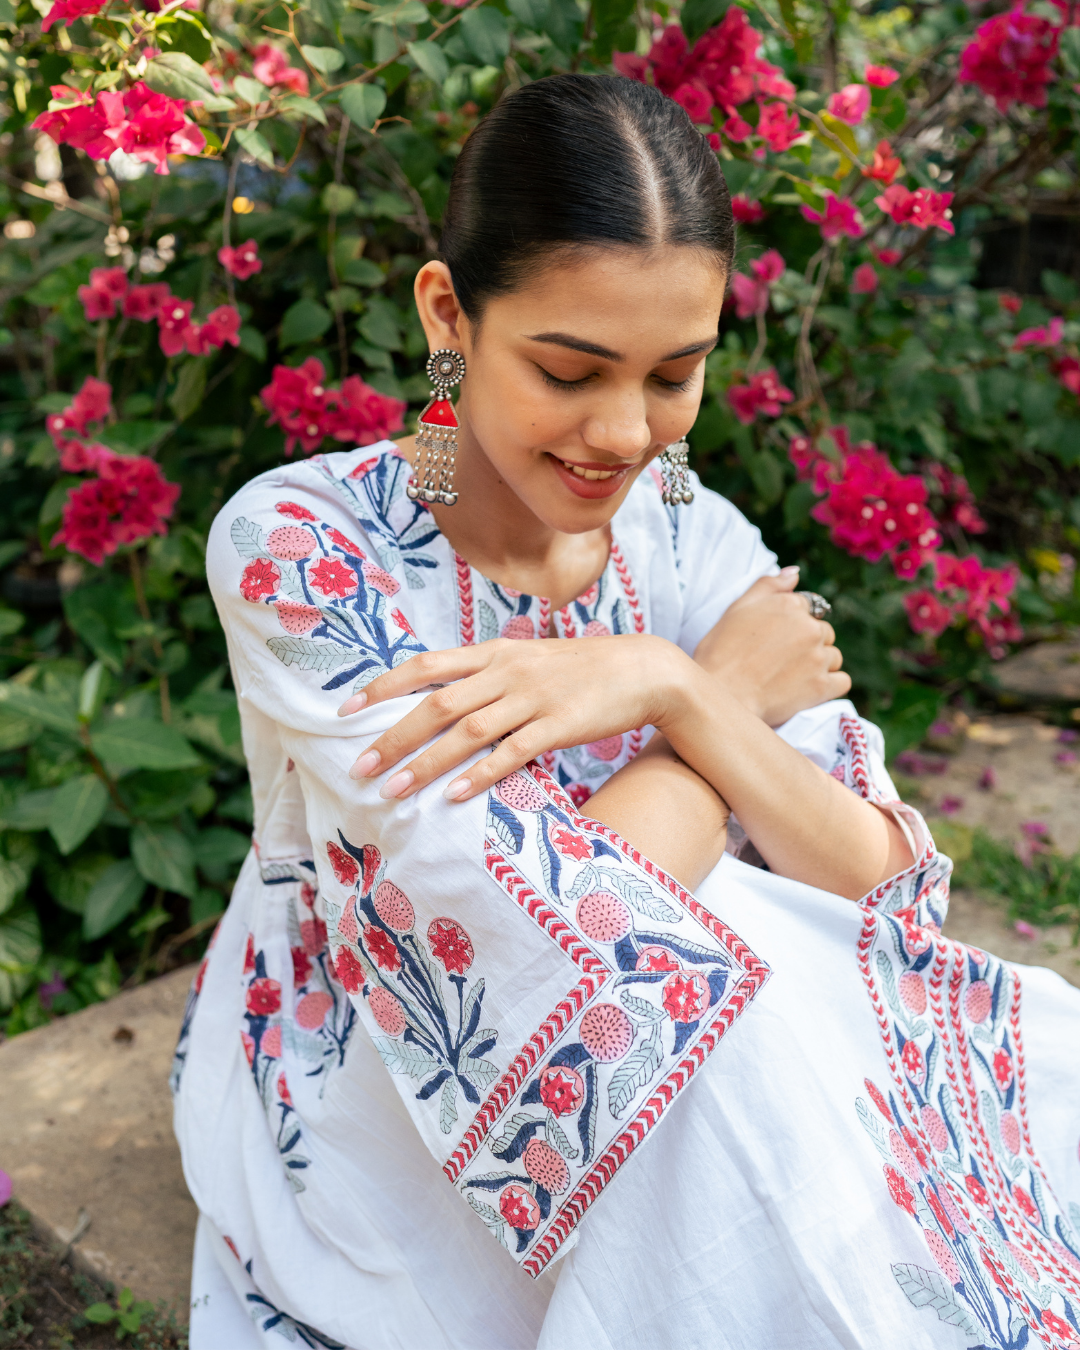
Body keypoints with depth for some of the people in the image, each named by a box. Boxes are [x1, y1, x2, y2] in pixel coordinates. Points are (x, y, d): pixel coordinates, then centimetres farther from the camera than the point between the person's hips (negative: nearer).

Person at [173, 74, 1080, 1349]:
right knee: (755, 1022, -27)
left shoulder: (695, 543, -7)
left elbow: (890, 891, -13)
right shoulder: (297, 546, -22)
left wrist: (672, 689, -27)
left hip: (618, 1078, 4)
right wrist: (731, 691, -16)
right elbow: (564, 941, -28)